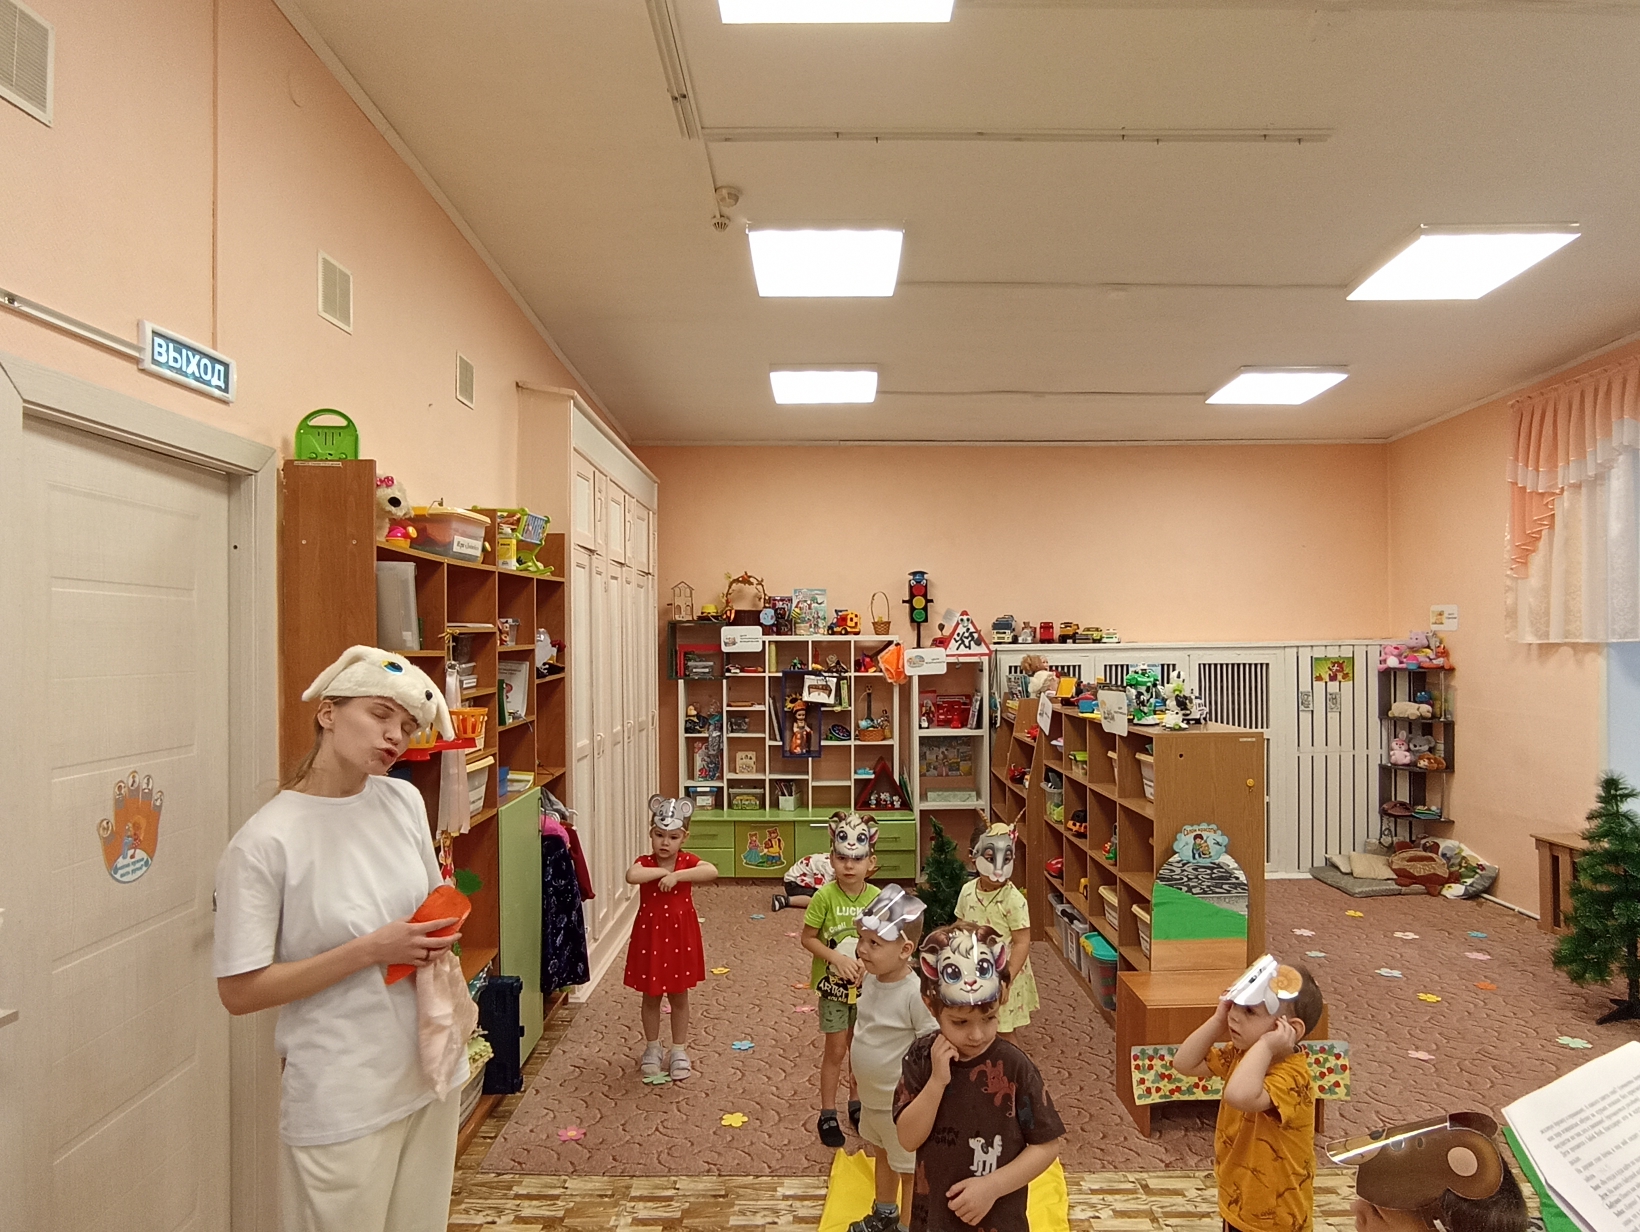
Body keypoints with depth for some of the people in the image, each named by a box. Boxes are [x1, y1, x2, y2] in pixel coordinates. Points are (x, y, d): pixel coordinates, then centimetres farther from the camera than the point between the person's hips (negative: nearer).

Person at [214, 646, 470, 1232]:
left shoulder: (405, 801, -2)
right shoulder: (264, 842, -17)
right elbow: (239, 991, -15)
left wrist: (438, 939, -8)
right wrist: (371, 950, -22)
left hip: (432, 1068, 5)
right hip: (341, 1100, -5)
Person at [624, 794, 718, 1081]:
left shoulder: (687, 861, -8)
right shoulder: (644, 863, -10)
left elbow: (712, 871, -29)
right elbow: (631, 876, -35)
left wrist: (677, 875, -32)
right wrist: (660, 871, -27)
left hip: (680, 936, 0)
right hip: (650, 936, 0)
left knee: (679, 996, 14)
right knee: (651, 997, 14)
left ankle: (679, 1050, 29)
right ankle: (652, 1048, 33)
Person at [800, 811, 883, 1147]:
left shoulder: (876, 897, -11)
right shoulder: (825, 896, -19)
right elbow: (807, 938, -12)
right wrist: (837, 958, -23)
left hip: (865, 986, 3)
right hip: (833, 985, -3)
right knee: (836, 1050, 6)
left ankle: (856, 1103, 39)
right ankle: (827, 1115, 23)